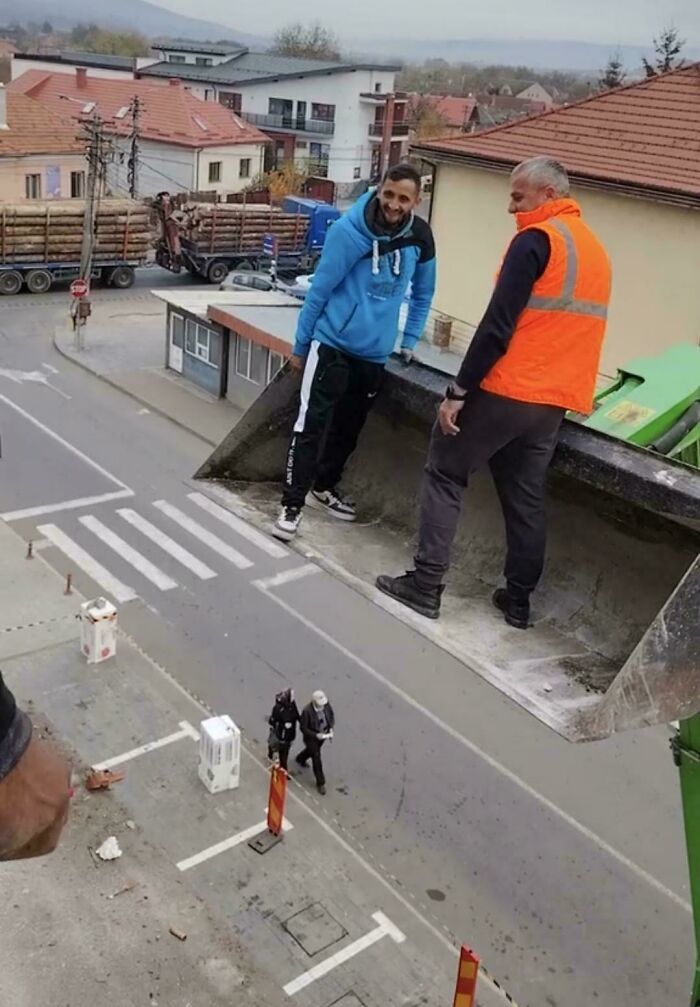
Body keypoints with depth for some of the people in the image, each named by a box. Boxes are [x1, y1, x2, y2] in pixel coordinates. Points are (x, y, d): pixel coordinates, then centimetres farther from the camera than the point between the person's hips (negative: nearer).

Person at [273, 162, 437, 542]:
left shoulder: (420, 237, -1)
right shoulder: (349, 230, -15)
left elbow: (422, 294, 14)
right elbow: (320, 289, -9)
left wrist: (409, 341, 11)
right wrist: (300, 345, -3)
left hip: (375, 353, 5)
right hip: (332, 344, -5)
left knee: (349, 427, 15)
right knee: (311, 425, -9)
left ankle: (326, 486, 35)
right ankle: (292, 504, -1)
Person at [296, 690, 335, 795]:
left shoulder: (326, 705, -20)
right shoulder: (307, 711, -34)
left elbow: (331, 715, 0)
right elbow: (303, 728, -23)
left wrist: (331, 728, -13)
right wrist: (316, 735, -31)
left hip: (323, 734, 6)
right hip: (311, 737, -6)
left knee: (312, 750, 31)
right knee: (316, 758, 1)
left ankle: (301, 758, 64)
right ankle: (320, 783, 19)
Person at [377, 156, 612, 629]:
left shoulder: (536, 240, -10)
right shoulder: (596, 250, 16)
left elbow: (498, 324, -17)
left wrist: (458, 390, -15)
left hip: (506, 391, -7)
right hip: (555, 401, 8)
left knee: (445, 475, 4)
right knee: (526, 497, 14)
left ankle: (426, 585, 3)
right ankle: (519, 598, 18)